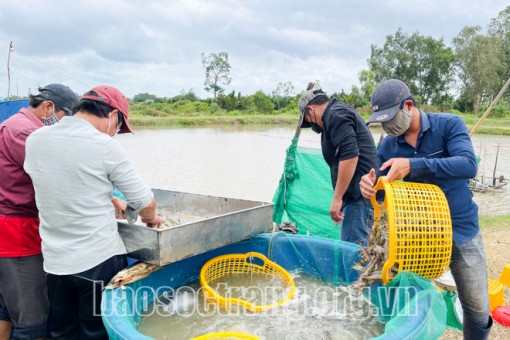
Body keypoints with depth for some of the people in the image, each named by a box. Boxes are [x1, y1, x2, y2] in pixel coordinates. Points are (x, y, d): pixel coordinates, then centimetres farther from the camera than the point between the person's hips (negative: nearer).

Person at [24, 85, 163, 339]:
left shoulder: (35, 139, 1)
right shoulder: (105, 146, -16)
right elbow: (145, 203, -8)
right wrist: (150, 219, 13)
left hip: (54, 261, 6)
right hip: (99, 261, -5)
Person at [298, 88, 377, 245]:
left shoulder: (335, 115, -9)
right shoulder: (340, 112, 23)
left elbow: (350, 155, -22)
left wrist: (337, 198, -18)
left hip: (360, 195, -11)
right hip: (359, 194, 11)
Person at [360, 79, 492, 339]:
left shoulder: (449, 124, -14)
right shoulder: (387, 146, -5)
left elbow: (468, 165, -29)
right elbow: (381, 189, -5)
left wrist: (413, 165, -39)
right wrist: (368, 187, -30)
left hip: (461, 229, -2)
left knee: (477, 307, 10)